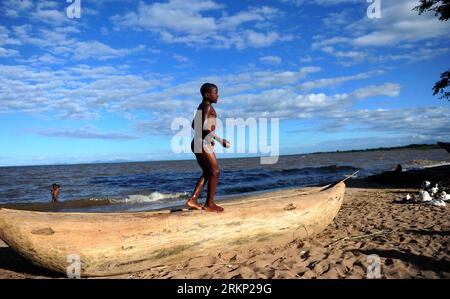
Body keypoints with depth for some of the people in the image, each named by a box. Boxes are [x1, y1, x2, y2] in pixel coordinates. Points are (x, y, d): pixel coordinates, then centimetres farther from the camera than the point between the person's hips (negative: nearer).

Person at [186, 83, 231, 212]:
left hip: (197, 143, 10)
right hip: (203, 144, -10)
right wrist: (219, 140, -24)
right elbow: (204, 126, -24)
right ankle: (209, 204, 5)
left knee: (207, 172, 16)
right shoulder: (207, 106, -11)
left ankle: (192, 200, 11)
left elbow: (194, 125, 26)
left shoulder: (201, 107, 18)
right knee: (215, 172, -1)